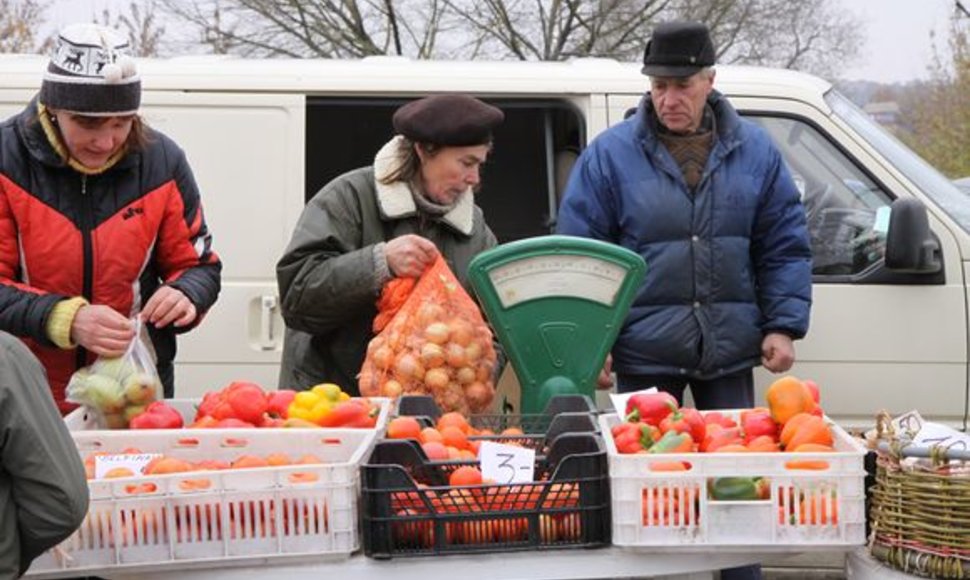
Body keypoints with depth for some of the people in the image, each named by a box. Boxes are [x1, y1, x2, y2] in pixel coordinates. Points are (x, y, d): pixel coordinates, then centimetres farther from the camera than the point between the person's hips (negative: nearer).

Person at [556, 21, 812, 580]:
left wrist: (783, 325, -2)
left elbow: (785, 247, 7)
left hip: (730, 351, 2)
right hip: (645, 352, -2)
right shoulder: (610, 155, -4)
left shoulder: (755, 151, 3)